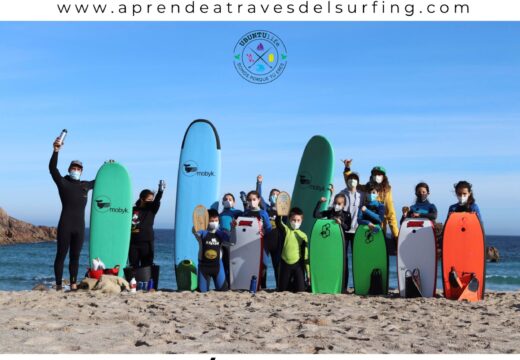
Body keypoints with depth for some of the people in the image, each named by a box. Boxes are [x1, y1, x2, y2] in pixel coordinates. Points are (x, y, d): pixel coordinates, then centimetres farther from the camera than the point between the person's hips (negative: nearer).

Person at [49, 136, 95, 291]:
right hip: (65, 225, -4)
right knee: (61, 255, -1)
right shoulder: (63, 182, 1)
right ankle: (58, 285, 1)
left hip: (79, 226, 4)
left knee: (75, 256, 8)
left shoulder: (85, 185, 15)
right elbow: (52, 168, -14)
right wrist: (56, 151, -28)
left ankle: (73, 284, 12)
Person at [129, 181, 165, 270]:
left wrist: (161, 190, -32)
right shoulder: (133, 210, 4)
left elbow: (157, 201, -15)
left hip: (147, 243, 0)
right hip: (133, 243, 0)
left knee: (146, 267, -2)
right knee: (134, 267, 4)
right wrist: (130, 229, -10)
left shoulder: (152, 210, 4)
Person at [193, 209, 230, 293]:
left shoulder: (221, 234, 4)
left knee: (222, 289, 2)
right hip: (204, 265, -2)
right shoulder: (202, 233, -6)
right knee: (202, 290, 3)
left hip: (217, 265, 2)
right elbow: (194, 231, -26)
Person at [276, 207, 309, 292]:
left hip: (298, 265, -1)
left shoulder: (303, 235, 3)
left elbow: (306, 255, 5)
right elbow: (278, 222, -20)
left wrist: (308, 273, 3)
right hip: (285, 264, 1)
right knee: (282, 291, 9)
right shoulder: (285, 230, 3)